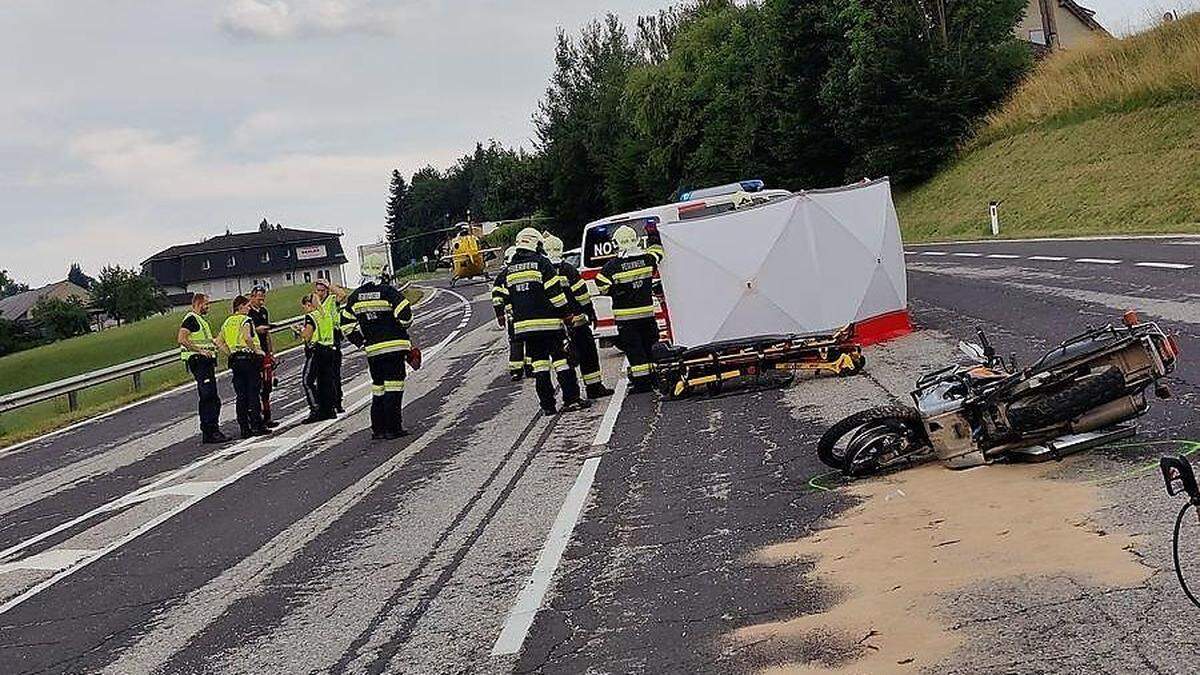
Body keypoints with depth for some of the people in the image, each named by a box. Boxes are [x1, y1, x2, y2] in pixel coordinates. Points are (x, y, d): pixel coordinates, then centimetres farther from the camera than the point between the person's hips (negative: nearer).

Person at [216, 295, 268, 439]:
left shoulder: (227, 322, 14)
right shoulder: (246, 320, -7)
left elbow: (219, 342, 14)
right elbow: (247, 337, -25)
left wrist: (231, 353, 15)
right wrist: (256, 350, -13)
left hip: (235, 360, 7)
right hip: (249, 358, -6)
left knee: (241, 396, 7)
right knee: (253, 394, -2)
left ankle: (245, 428, 7)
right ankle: (257, 425, -2)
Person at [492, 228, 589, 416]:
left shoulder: (508, 270, 11)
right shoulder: (542, 263, -6)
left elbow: (497, 292, 11)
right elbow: (554, 291, -10)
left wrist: (500, 314, 24)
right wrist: (566, 312, -2)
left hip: (524, 325, 5)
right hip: (548, 322, -4)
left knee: (539, 363, 8)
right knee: (561, 358, 2)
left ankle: (547, 404, 6)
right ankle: (571, 399, -2)